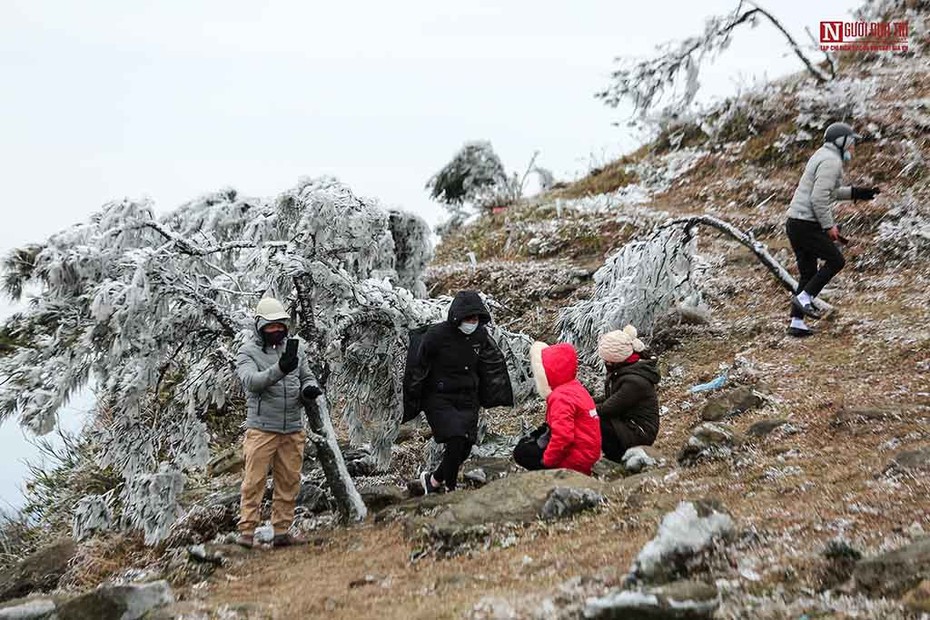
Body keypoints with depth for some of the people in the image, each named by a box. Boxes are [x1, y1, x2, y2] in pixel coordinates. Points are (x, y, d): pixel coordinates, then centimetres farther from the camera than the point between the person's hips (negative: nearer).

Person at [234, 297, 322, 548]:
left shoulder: (296, 348, 10)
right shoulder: (247, 352, -3)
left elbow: (307, 377, 16)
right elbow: (251, 381, -20)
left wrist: (309, 389, -9)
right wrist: (279, 369, -36)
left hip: (294, 429, 5)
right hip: (262, 427, -4)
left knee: (289, 482, 9)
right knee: (254, 480, -3)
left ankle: (282, 531, 17)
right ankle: (247, 531, 4)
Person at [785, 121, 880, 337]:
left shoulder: (821, 155, 20)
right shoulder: (832, 161, -12)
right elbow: (819, 198, -21)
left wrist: (855, 193, 26)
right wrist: (829, 226, -16)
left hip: (795, 222, 10)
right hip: (807, 225, -10)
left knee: (808, 273, 11)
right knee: (836, 261, 1)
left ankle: (796, 323, 9)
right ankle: (804, 298, -4)